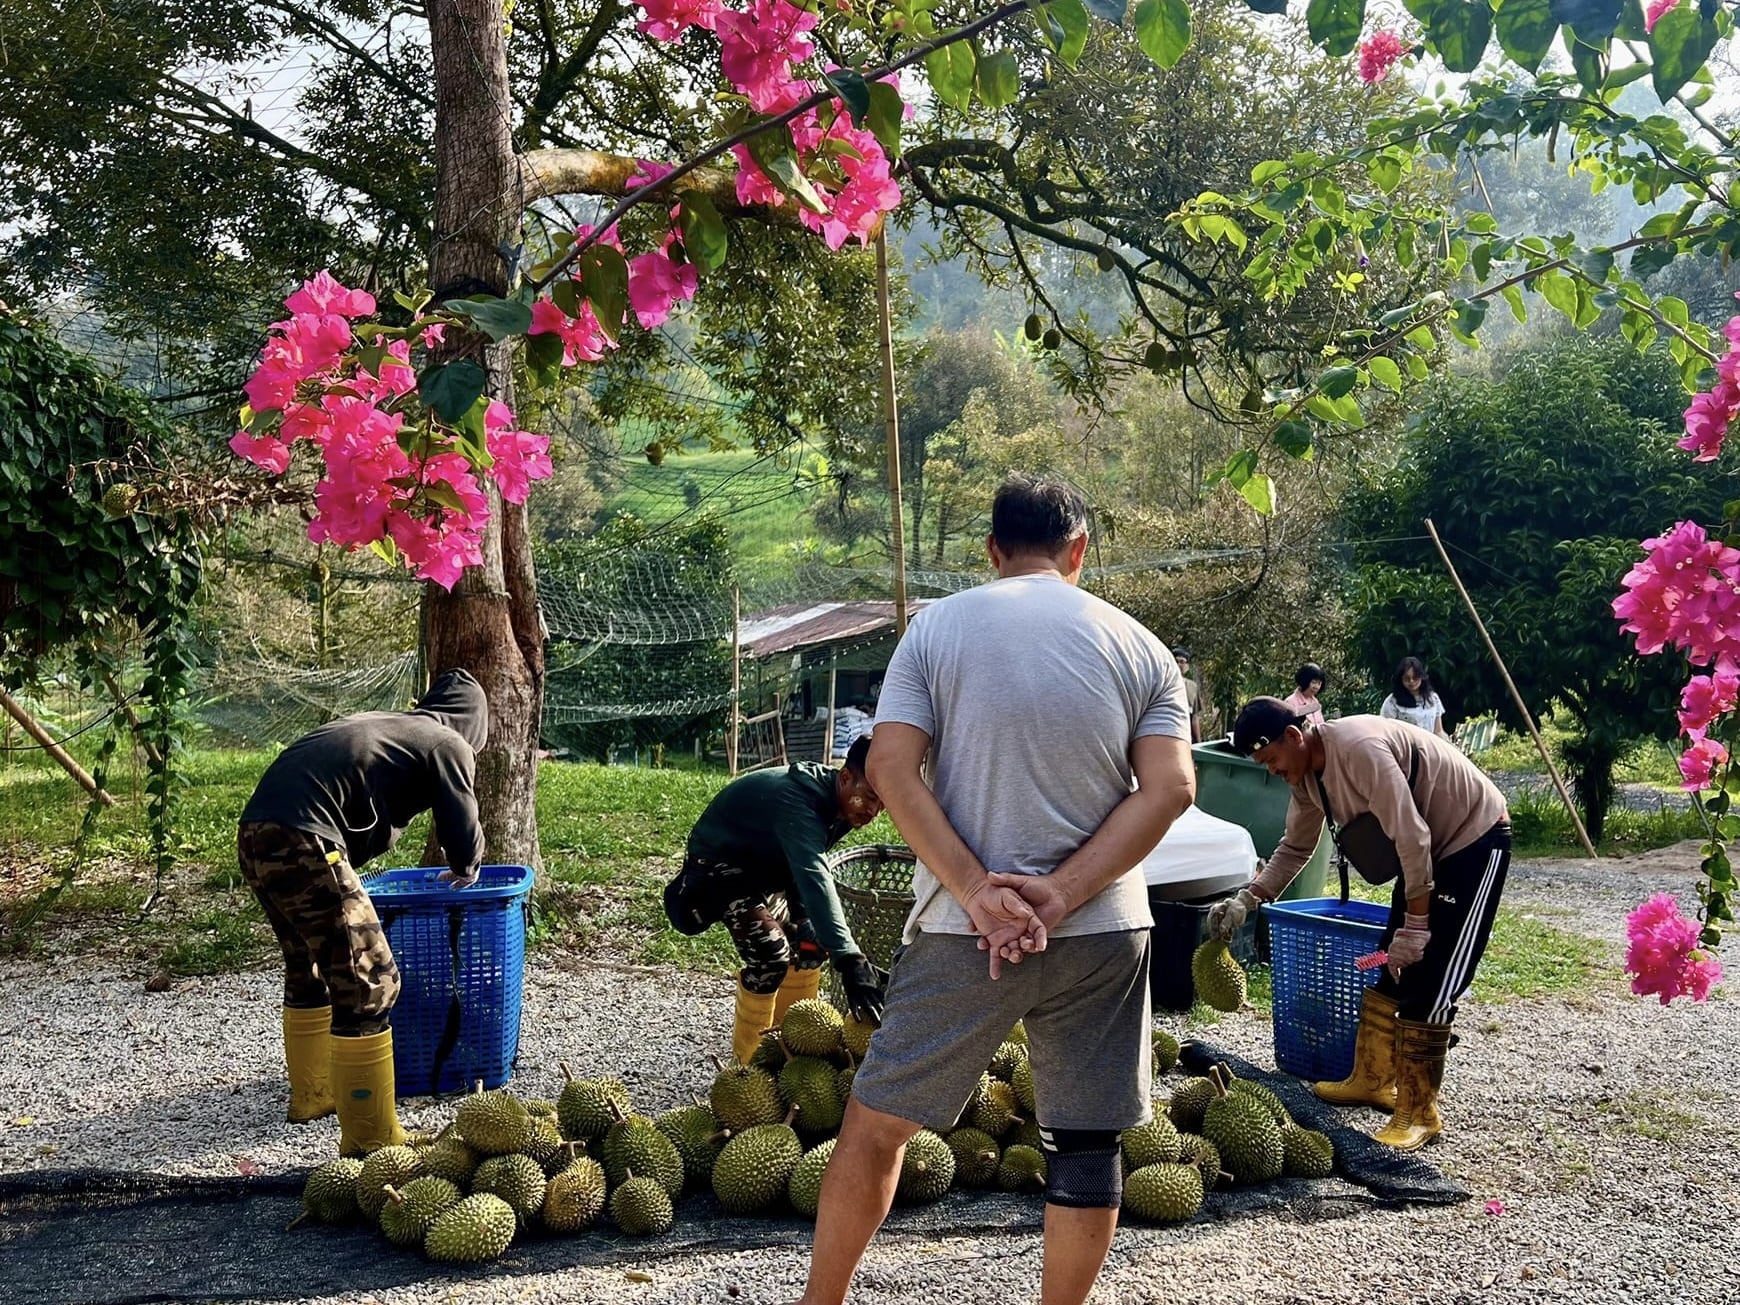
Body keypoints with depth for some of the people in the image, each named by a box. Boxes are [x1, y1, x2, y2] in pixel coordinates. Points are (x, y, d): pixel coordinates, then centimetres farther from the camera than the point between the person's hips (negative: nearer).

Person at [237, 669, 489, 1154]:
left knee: (308, 965, 26)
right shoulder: (447, 745, 7)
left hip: (255, 835, 9)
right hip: (303, 842, -9)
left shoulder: (377, 723, 29)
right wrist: (465, 871, 31)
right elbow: (463, 830, 9)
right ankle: (370, 1138, 1)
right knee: (367, 981, -3)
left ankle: (311, 1093, 42)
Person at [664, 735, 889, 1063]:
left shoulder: (839, 802, -10)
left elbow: (808, 872, -2)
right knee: (771, 954, -23)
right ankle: (750, 1061, -9)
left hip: (769, 868, 9)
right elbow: (815, 882, -50)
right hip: (721, 868, -9)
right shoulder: (796, 801, -39)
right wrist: (849, 961, -58)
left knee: (810, 943, 5)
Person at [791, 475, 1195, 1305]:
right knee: (1086, 1143, 11)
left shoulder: (936, 628, 1)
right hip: (1104, 934, 1)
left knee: (876, 1121, 13)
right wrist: (1059, 896, -12)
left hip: (963, 930, -1)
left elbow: (890, 770, -10)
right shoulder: (1141, 647, 4)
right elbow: (1169, 790, -7)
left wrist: (978, 892, -14)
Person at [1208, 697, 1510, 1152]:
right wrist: (1246, 900, -2)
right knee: (1392, 971, 13)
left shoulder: (1359, 747, -31)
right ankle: (1372, 1080, 26)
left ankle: (1419, 1113, -2)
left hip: (1475, 839, -9)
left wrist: (1415, 924, -23)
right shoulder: (1307, 777, -2)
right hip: (1431, 847, 10)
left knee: (1430, 985, -10)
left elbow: (1411, 837, -29)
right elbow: (1294, 848, 10)